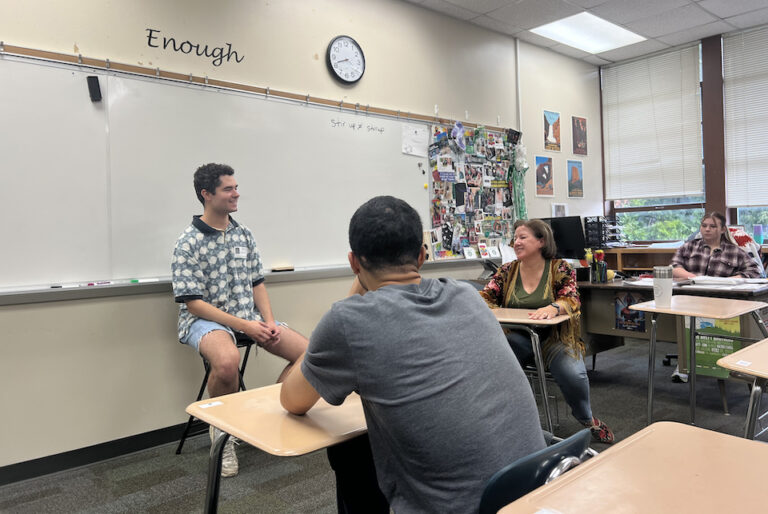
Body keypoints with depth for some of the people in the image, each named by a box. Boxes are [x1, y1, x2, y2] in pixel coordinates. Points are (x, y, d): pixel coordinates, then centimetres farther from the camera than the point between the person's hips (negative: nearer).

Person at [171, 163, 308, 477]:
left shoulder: (244, 236, 9)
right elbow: (193, 302, -14)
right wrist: (245, 325, -21)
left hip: (249, 315, 6)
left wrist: (269, 322, -5)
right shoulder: (189, 243, -9)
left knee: (307, 352, -9)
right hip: (205, 319, -6)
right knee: (228, 360, -39)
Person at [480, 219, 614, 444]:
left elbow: (572, 301, -13)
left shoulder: (560, 269, -1)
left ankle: (586, 418, 9)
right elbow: (485, 297, 3)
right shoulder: (507, 271, 8)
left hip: (555, 337, -1)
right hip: (518, 337, 2)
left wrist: (553, 307, -37)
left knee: (573, 376, -27)